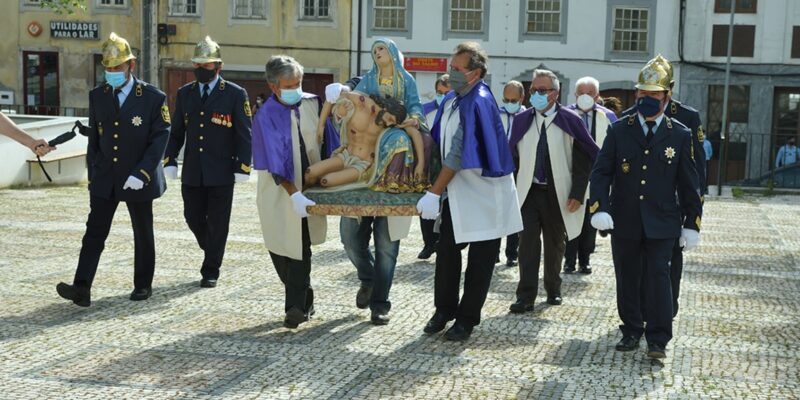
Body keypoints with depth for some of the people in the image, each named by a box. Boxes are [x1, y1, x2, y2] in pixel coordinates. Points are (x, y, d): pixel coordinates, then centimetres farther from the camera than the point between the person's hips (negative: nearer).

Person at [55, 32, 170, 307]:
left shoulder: (153, 98, -8)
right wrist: (92, 175, 10)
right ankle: (82, 288, -11)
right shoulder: (97, 96, 5)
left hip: (138, 180, -3)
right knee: (94, 232, -6)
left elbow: (160, 139, -12)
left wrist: (141, 174, -21)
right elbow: (94, 139, 10)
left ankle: (143, 285, 22)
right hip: (105, 179, 3)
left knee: (143, 235, 9)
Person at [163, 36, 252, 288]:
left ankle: (210, 271, 12)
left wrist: (242, 168, -9)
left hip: (221, 173, -4)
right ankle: (212, 254, 34)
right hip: (192, 173, 4)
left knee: (217, 223, 1)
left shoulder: (235, 94, -2)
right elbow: (176, 132, 13)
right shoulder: (185, 93, 10)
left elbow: (244, 135, -3)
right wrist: (170, 161, 3)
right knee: (193, 218, 9)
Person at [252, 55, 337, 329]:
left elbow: (328, 141, 8)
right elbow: (275, 164, -17)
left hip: (309, 185, 2)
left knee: (300, 248, 2)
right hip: (280, 192, -2)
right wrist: (294, 194, -25)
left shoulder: (312, 104, -1)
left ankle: (296, 306, 7)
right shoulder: (266, 117, -11)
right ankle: (303, 299, 23)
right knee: (280, 250, 5)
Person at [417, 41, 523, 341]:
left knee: (480, 258, 4)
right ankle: (444, 310, 20)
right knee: (447, 251, 7)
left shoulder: (478, 104, -20)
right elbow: (442, 144, 16)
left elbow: (459, 155, -22)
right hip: (456, 190, 7)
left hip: (482, 193, -7)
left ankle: (467, 319, 12)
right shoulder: (451, 100, 6)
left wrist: (434, 193, -21)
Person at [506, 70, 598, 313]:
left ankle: (553, 290, 29)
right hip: (528, 191, 2)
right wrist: (511, 190, 3)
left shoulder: (569, 120, -6)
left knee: (555, 244, 12)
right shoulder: (521, 120, 4)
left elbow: (584, 159, -6)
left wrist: (577, 194, -11)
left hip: (557, 194, -1)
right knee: (528, 243, -5)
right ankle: (526, 297, -4)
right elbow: (513, 157, 8)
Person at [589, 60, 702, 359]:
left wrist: (692, 224, 2)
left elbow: (688, 183, 4)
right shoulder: (619, 130, 3)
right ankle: (631, 331, 24)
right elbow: (601, 172, -1)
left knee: (658, 276, -6)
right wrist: (599, 208, -15)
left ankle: (658, 339, 1)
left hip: (661, 222, -2)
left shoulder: (680, 135, 2)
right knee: (627, 278, 10)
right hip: (624, 220, 2)